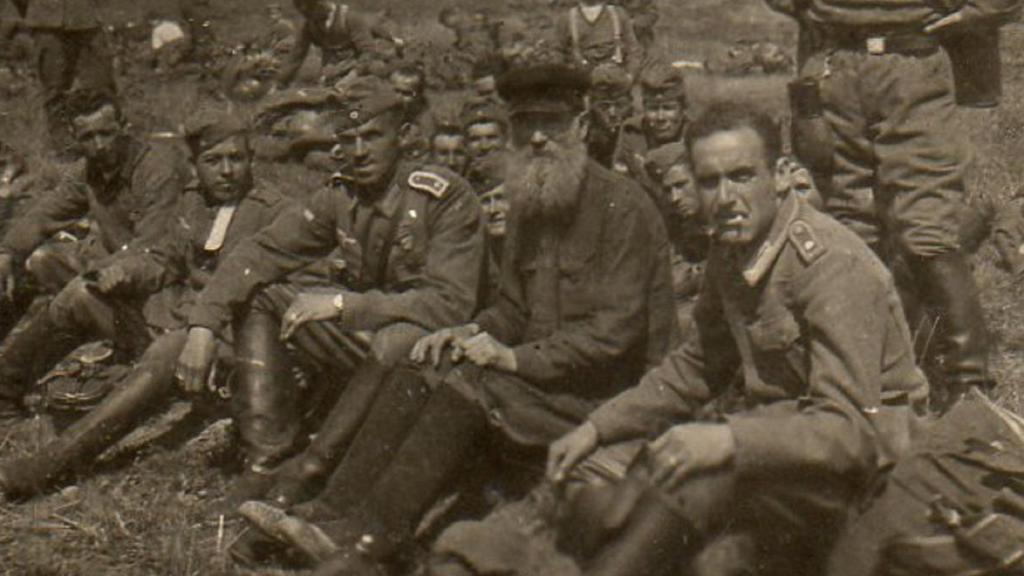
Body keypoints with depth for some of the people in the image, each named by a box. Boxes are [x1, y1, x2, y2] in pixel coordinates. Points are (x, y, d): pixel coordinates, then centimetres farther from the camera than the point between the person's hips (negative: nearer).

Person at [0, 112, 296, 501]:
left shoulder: (275, 213, -9)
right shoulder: (193, 199, 12)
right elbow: (165, 260, 18)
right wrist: (126, 271, -5)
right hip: (173, 309, 8)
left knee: (164, 357, -37)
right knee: (80, 298, -5)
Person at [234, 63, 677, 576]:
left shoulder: (624, 210, -13)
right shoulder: (526, 211, 13)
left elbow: (615, 332, -18)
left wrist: (517, 357, -20)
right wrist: (468, 334, -3)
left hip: (609, 394, -8)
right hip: (537, 375, 8)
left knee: (473, 384, -28)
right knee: (414, 374, -10)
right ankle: (330, 517, -15)